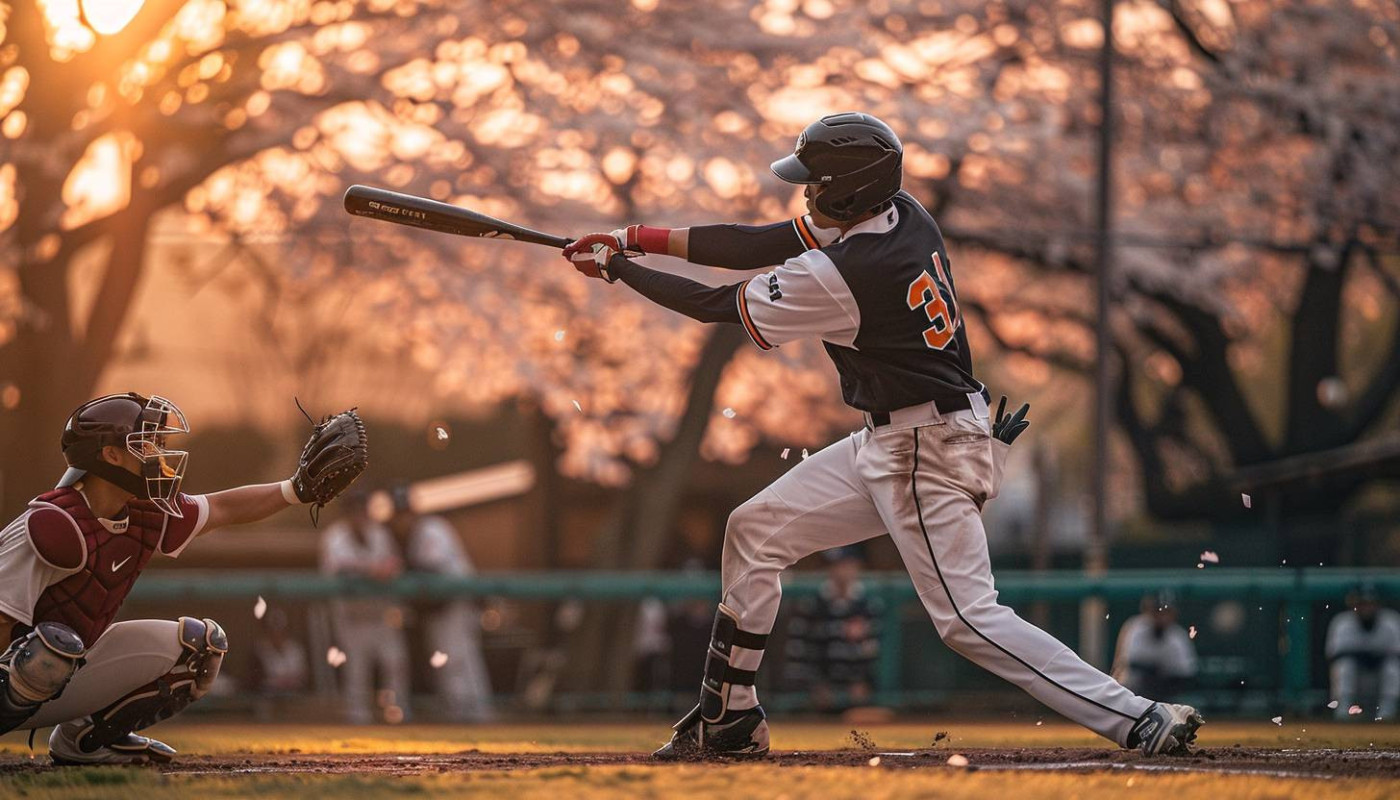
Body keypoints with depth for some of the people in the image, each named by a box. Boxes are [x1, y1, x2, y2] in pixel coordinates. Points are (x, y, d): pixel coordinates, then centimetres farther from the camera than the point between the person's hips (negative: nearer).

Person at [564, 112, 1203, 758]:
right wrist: (639, 239, 6)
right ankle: (731, 717, 18)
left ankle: (1141, 720, -13)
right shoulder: (904, 216, 1)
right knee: (754, 530, 11)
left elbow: (716, 306, -12)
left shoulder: (840, 276, -24)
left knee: (968, 617, -12)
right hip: (887, 442, 10)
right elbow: (763, 244, 8)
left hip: (928, 456, -10)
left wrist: (616, 267, -1)